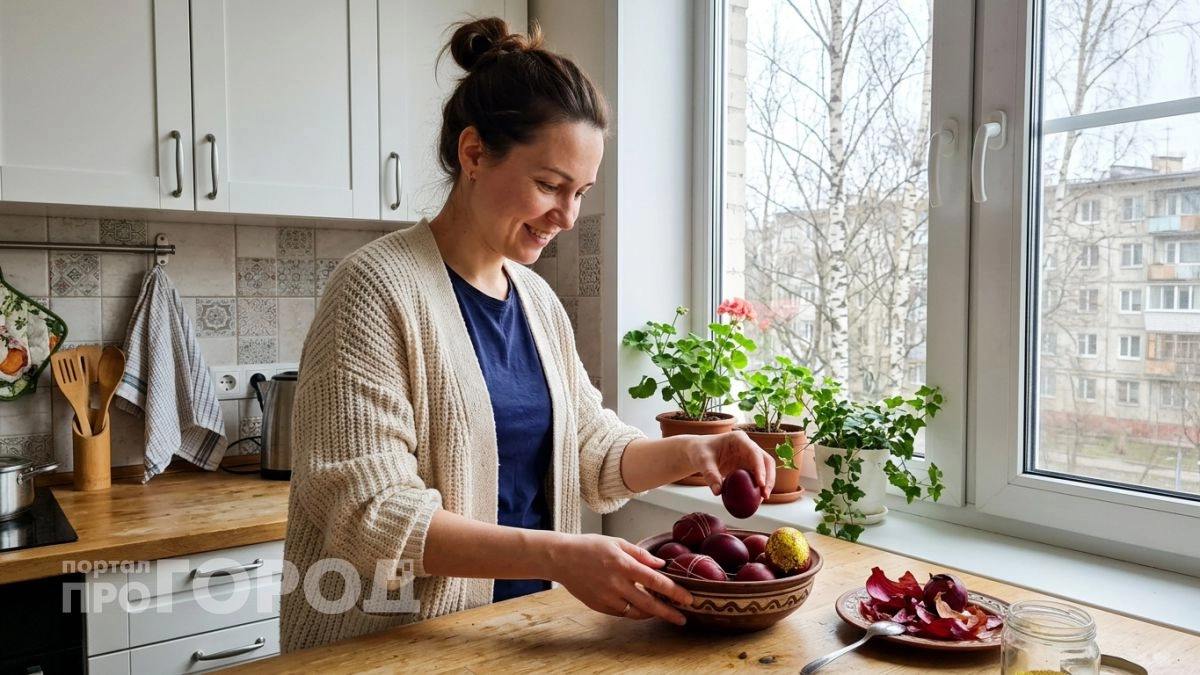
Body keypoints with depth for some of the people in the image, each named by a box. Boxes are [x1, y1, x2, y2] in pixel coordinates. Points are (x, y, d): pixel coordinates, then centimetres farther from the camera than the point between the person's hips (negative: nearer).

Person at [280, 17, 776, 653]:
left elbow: (592, 446, 8)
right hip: (396, 647, -6)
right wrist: (556, 556, -30)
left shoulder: (539, 299, 3)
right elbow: (369, 513, -23)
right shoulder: (378, 289, -18)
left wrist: (688, 451, -10)